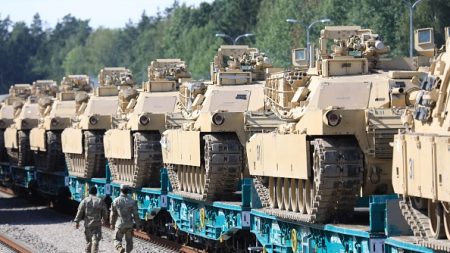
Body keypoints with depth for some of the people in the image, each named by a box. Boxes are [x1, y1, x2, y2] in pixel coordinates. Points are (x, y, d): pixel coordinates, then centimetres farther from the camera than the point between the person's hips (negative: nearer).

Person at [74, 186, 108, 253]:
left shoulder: (85, 200, -2)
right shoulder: (100, 201, 0)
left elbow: (80, 212, -4)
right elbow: (105, 212, 7)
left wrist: (77, 222, 1)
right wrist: (104, 219, 25)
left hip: (87, 224, 1)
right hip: (97, 224, -1)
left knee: (89, 241, 16)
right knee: (95, 240, -5)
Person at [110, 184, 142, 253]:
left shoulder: (116, 201, -5)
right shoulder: (132, 201, -7)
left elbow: (113, 214, 4)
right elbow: (136, 214, -7)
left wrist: (112, 223, 17)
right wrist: (138, 225, 2)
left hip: (119, 224, 0)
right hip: (129, 225, 0)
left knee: (117, 239, 9)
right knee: (129, 241, 14)